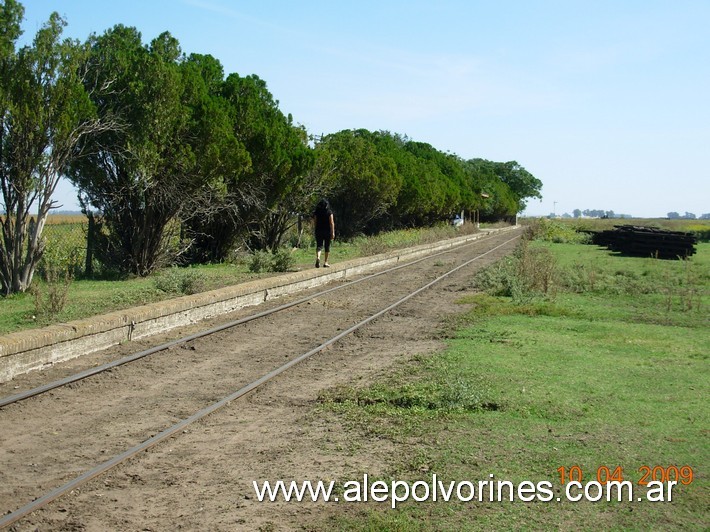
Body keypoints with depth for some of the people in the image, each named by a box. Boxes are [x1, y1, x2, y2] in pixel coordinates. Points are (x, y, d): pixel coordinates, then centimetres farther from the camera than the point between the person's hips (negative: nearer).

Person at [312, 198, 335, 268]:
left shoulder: (316, 212, 1)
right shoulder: (329, 212, -5)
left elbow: (314, 223, 4)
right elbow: (331, 223, -10)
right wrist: (333, 232, -9)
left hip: (318, 231, 1)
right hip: (327, 231, -1)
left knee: (319, 245, 2)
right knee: (327, 246, 10)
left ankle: (318, 258, -26)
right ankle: (325, 262, 14)